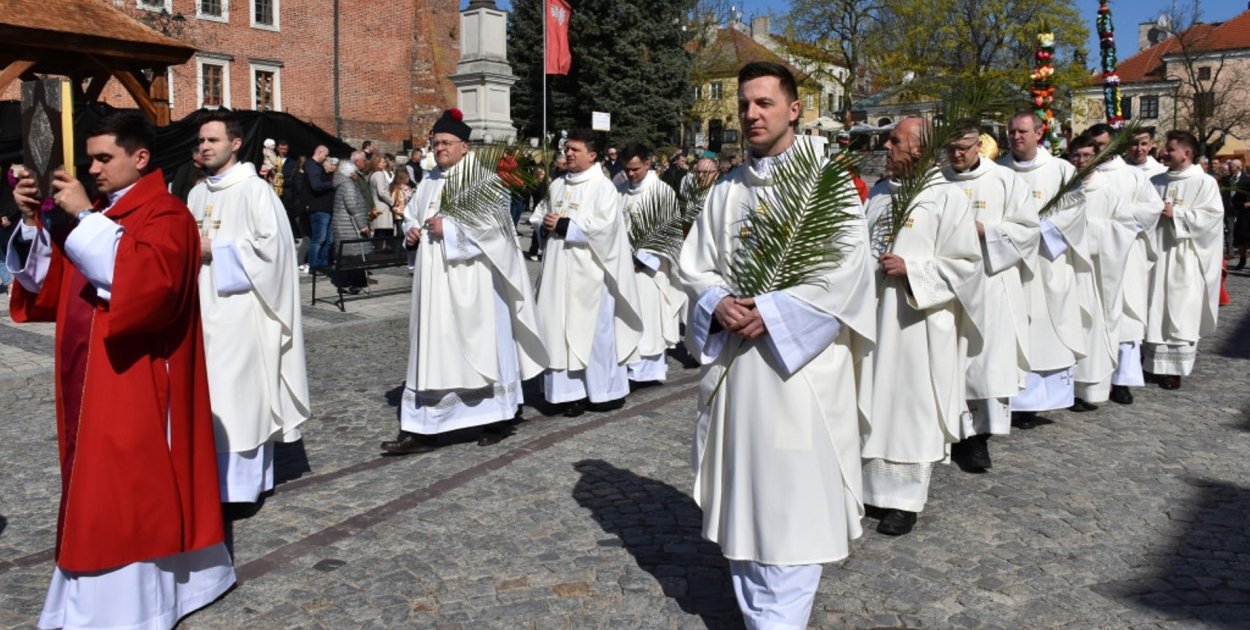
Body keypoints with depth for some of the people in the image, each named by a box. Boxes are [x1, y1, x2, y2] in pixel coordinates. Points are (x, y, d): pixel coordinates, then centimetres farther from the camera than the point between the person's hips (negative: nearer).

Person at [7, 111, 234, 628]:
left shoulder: (166, 215, -10)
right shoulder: (98, 214, 15)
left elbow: (149, 280, -29)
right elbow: (47, 285, 14)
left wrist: (85, 219, -26)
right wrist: (33, 221, 0)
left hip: (137, 387, -9)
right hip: (90, 382, 9)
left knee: (133, 492, -2)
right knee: (98, 493, 15)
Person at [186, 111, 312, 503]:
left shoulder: (255, 190, -7)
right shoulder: (198, 194, 15)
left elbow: (272, 244, -14)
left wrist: (215, 249, -13)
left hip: (240, 308, -7)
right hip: (205, 308, 7)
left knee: (239, 394, -6)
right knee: (210, 395, 8)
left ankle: (240, 483, 1)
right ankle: (218, 477, 17)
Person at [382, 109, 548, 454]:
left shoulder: (483, 177, -6)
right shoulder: (430, 181, 17)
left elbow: (492, 221, -17)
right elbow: (411, 215, 24)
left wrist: (448, 228, -18)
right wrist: (411, 232, 2)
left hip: (471, 282, -7)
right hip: (435, 282, 7)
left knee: (481, 344, 2)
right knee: (432, 350, 5)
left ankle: (498, 418, 20)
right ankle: (422, 429, 7)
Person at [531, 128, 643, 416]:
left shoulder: (602, 187, -5)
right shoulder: (557, 185, 14)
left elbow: (603, 226, -17)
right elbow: (538, 216, 19)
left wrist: (563, 225, -14)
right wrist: (545, 223, -5)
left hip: (589, 271, -6)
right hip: (560, 270, 6)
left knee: (594, 329, 0)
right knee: (562, 329, 4)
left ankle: (605, 391, 12)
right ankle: (572, 390, 11)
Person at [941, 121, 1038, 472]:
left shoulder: (1004, 180, 3)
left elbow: (1028, 227, 1)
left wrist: (985, 230, -11)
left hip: (992, 281, -1)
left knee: (991, 359, -4)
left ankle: (981, 434, 2)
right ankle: (962, 432, 10)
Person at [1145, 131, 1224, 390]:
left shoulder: (1205, 183, -3)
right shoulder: (1156, 181, 11)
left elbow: (1212, 216, -12)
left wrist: (1176, 214, -16)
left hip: (1184, 262, -4)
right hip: (1155, 256, 5)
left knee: (1179, 315, -1)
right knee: (1154, 311, 8)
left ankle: (1174, 368, 5)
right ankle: (1151, 361, 17)